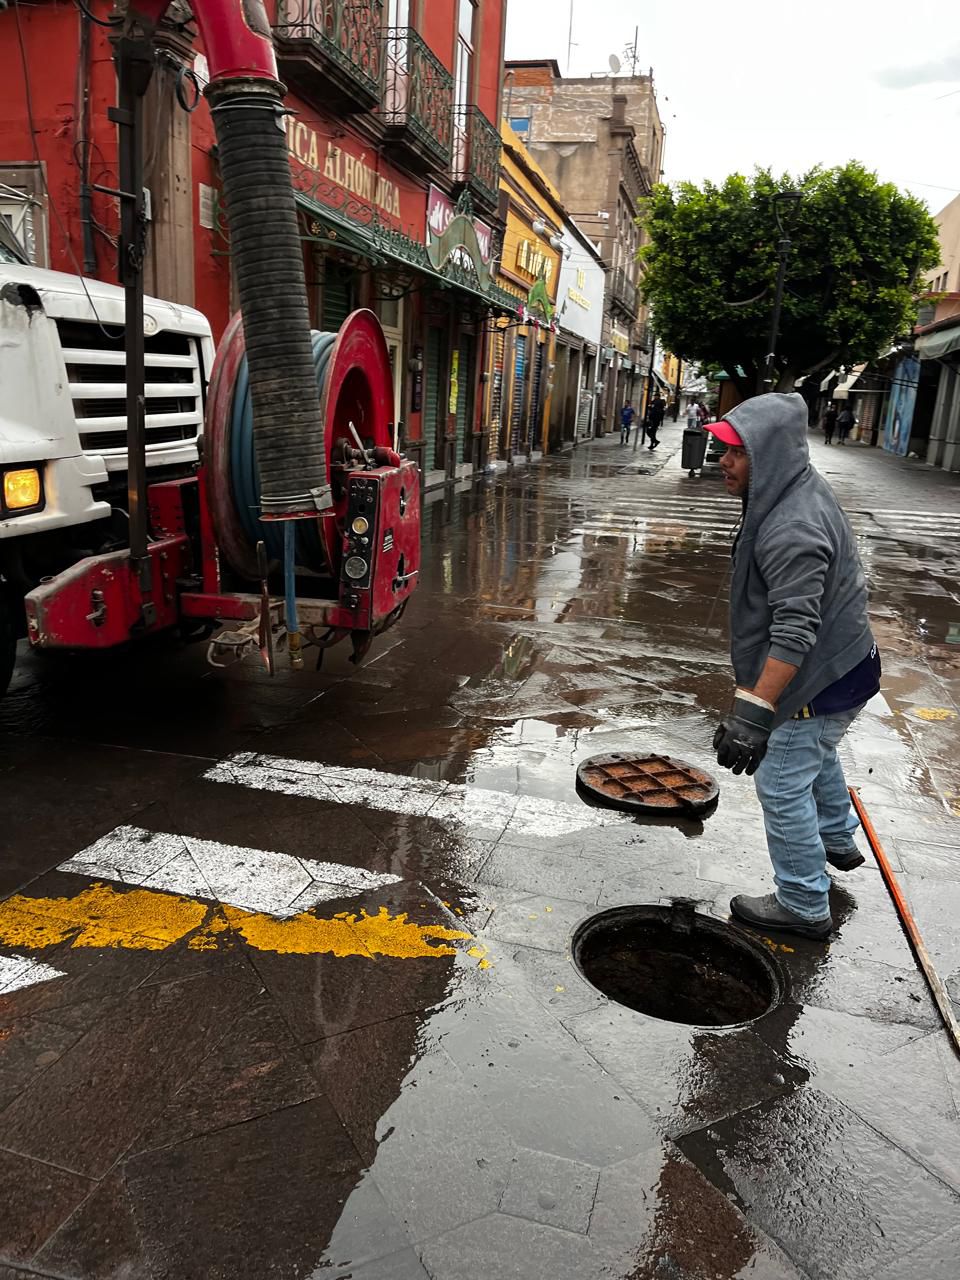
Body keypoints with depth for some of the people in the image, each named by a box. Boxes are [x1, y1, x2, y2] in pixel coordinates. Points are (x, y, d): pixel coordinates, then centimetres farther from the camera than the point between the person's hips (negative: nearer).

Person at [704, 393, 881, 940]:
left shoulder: (792, 530, -32)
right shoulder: (804, 486, 2)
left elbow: (795, 631, -37)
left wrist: (755, 710, -39)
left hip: (821, 679, -11)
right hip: (845, 661, 11)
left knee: (782, 782, 1)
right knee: (817, 755, 32)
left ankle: (803, 907, 18)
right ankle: (838, 841, 56)